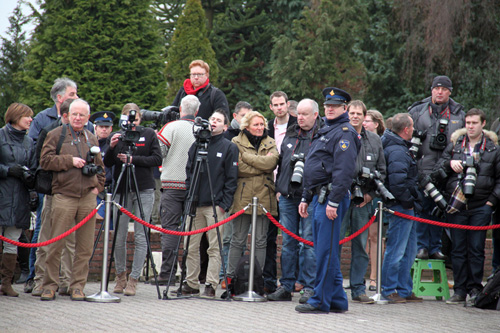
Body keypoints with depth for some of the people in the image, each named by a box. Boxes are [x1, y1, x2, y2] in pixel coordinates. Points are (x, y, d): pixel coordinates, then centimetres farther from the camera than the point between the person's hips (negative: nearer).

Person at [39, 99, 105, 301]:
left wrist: (98, 186, 11)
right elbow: (45, 161, -4)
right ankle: (50, 285, 2)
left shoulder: (92, 139, 17)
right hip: (63, 195, -4)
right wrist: (70, 161, -10)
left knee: (85, 246, 2)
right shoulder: (56, 135, 5)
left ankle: (78, 286, 9)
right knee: (56, 244, -6)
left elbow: (100, 167, 25)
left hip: (88, 197, 4)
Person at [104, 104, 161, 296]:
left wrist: (133, 159, -11)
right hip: (122, 191, 2)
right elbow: (107, 164, 2)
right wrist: (112, 148, -16)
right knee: (119, 237, 2)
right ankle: (120, 275, 20)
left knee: (140, 237, -4)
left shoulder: (149, 134, 5)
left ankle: (133, 279, 0)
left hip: (144, 191, -2)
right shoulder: (116, 136, 9)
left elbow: (157, 159, -3)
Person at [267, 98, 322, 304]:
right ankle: (286, 286, 13)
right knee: (288, 242, 8)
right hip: (288, 196, 6)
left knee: (310, 242, -3)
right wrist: (279, 188, 17)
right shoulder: (290, 135, 15)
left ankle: (310, 288, 2)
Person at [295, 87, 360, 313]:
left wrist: (333, 202, -23)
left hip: (331, 198, -10)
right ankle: (337, 299, 16)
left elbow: (344, 171, -18)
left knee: (325, 251, -9)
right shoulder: (324, 132, 22)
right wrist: (306, 198, 22)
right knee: (323, 250, 11)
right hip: (318, 197, 10)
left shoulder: (345, 133, -9)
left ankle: (321, 301, -7)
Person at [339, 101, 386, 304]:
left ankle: (358, 289, 13)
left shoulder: (374, 140, 11)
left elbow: (381, 170, 14)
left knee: (360, 247, 7)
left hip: (363, 201, 3)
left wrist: (371, 193, 3)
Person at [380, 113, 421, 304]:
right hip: (401, 208, -11)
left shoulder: (399, 148, 15)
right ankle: (389, 290, 2)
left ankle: (404, 290, 22)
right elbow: (397, 182, -27)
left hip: (406, 208, 11)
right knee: (396, 250, -4)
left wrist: (410, 201, 17)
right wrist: (408, 201, -16)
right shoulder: (397, 152, -18)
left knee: (409, 251, 16)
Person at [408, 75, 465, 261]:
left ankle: (435, 248, 13)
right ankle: (422, 247, 6)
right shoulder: (417, 111, 5)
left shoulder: (459, 114, 11)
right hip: (423, 170, -2)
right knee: (422, 210, -2)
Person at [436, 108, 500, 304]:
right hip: (456, 205, 2)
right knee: (458, 249, 3)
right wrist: (449, 164, -6)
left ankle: (475, 289, 6)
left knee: (476, 249, -2)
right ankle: (459, 291, 8)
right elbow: (438, 169, 15)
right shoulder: (454, 145, 12)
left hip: (481, 206, -2)